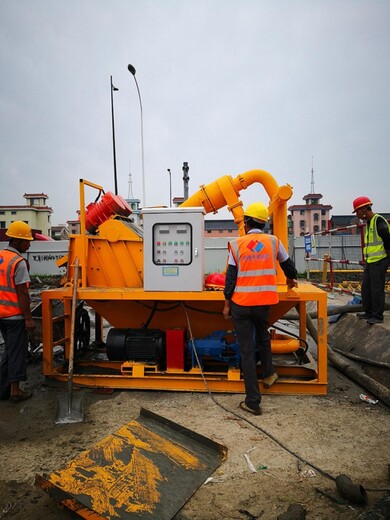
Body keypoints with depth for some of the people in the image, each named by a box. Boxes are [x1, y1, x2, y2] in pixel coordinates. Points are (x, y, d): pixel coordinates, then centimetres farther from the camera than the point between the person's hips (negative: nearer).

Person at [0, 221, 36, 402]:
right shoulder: (19, 262, -17)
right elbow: (22, 293, -18)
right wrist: (29, 318, -14)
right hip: (15, 315, -8)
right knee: (17, 352, 4)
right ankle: (15, 391, 12)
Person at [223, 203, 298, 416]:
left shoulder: (237, 244, -4)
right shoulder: (273, 241, 2)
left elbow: (231, 276, -4)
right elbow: (287, 264, 18)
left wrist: (227, 303, 6)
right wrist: (291, 279, 39)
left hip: (240, 304, -2)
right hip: (264, 302, 2)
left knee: (246, 350, 5)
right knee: (263, 338, 30)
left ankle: (253, 401, 11)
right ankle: (268, 374, 47)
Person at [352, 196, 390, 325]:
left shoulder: (378, 220, -14)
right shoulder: (368, 222, 15)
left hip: (379, 261, -9)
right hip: (370, 261, 9)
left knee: (376, 289, -4)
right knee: (366, 287, 13)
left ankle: (378, 316, 6)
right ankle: (368, 312, 23)